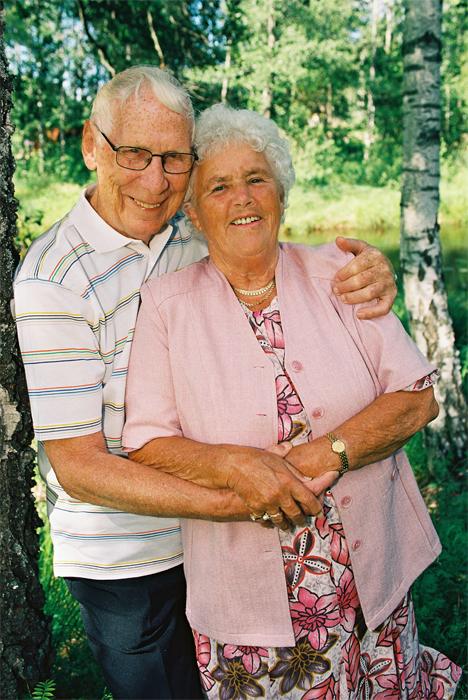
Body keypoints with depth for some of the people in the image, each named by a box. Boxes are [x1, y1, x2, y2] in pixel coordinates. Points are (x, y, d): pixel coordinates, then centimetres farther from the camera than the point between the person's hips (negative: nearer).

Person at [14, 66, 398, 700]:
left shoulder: (200, 234, -4)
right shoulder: (53, 279, -20)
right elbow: (79, 466, -21)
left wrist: (373, 273, -15)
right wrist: (229, 501, -31)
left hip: (218, 539, 5)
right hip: (126, 564, -4)